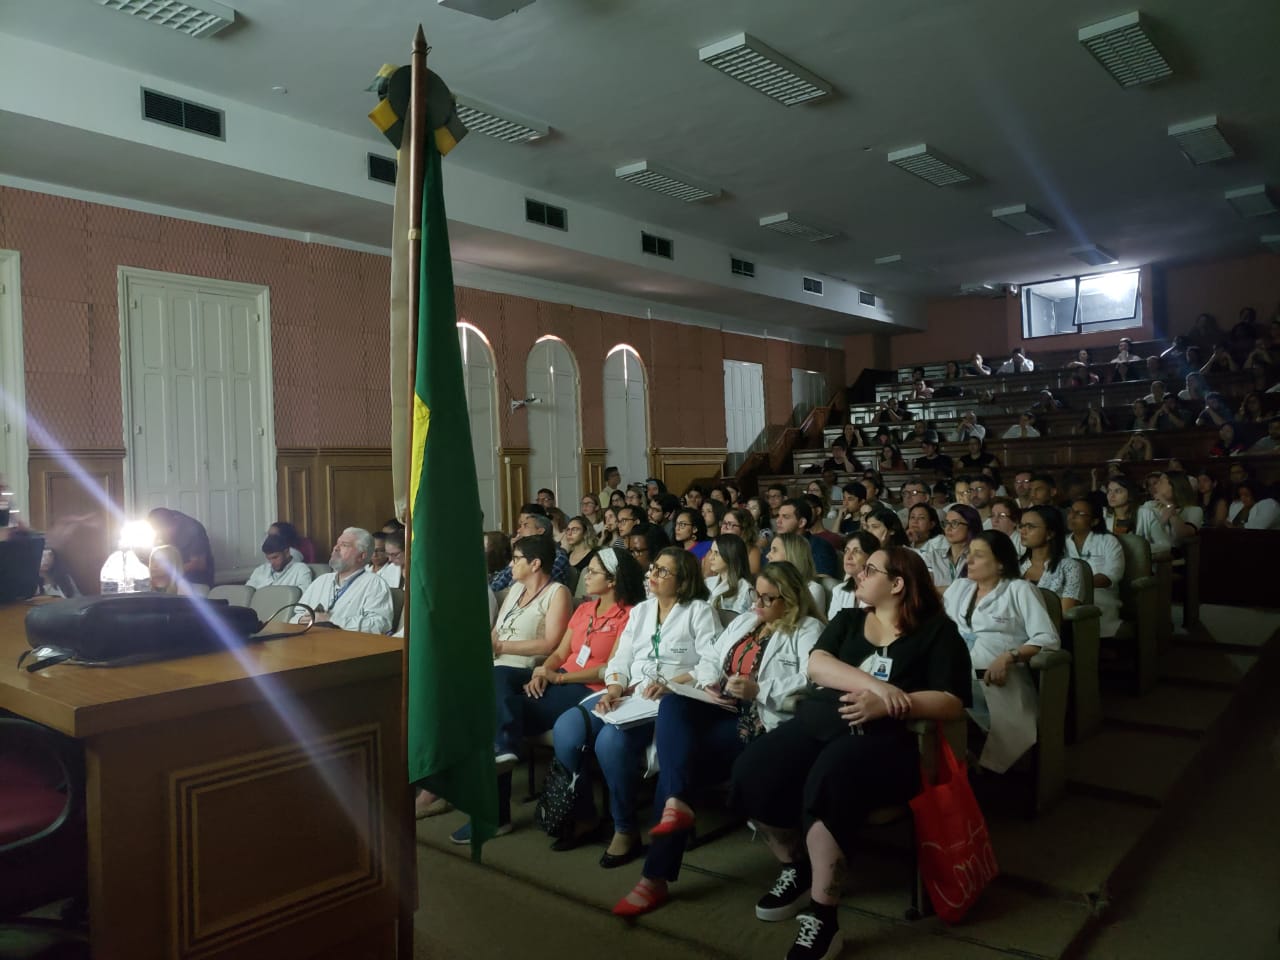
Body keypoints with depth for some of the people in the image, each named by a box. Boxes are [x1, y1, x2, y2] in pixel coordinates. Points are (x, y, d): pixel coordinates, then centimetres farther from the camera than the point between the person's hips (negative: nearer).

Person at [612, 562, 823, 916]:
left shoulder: (808, 631, 0)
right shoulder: (744, 621, 24)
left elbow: (813, 684, -17)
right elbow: (710, 659, 22)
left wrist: (759, 689, -22)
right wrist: (708, 684, -1)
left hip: (759, 720, -7)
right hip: (719, 709, 7)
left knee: (682, 759, -25)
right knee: (672, 704, -27)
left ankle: (657, 875, -20)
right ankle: (676, 801, -42)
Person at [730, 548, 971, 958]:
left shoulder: (937, 631, 10)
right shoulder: (847, 620, 23)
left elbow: (952, 703, -1)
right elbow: (816, 664, 5)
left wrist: (886, 704, -16)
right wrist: (873, 683, -13)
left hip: (882, 736, -5)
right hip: (816, 722, 5)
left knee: (826, 784, -37)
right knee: (749, 776, -23)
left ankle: (822, 918, -21)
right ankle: (795, 868, 6)